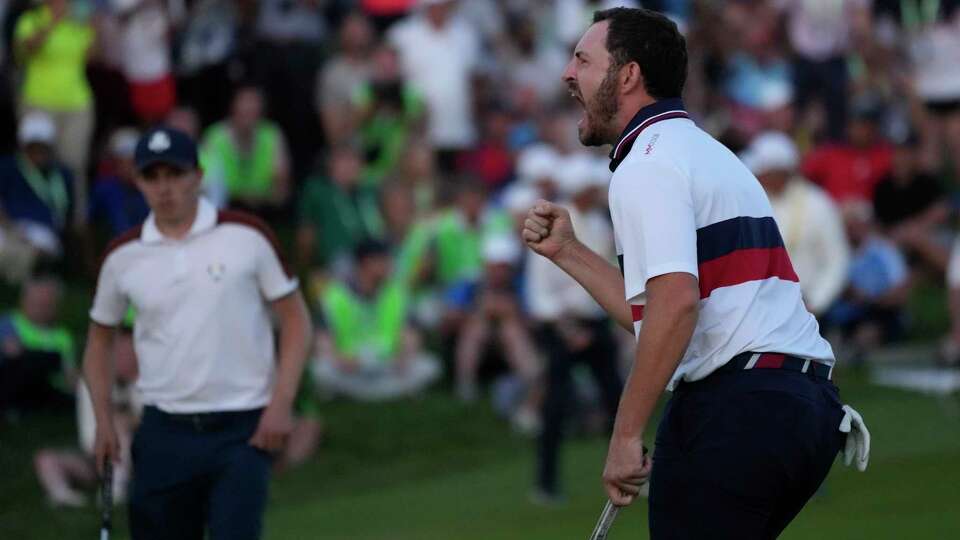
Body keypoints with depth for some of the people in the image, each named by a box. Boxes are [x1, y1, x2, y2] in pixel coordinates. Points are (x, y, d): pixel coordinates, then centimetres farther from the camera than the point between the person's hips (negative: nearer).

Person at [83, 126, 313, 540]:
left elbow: (295, 320, 1)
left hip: (242, 430, -3)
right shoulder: (123, 256, 5)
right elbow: (99, 337, 17)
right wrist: (104, 422, 6)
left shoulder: (245, 237, -2)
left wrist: (281, 405, -9)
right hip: (164, 435, 3)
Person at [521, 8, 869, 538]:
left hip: (733, 407, -10)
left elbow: (676, 302, -23)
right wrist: (565, 251, 23)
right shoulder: (706, 152, 24)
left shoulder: (647, 166, -8)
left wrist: (626, 435, -22)